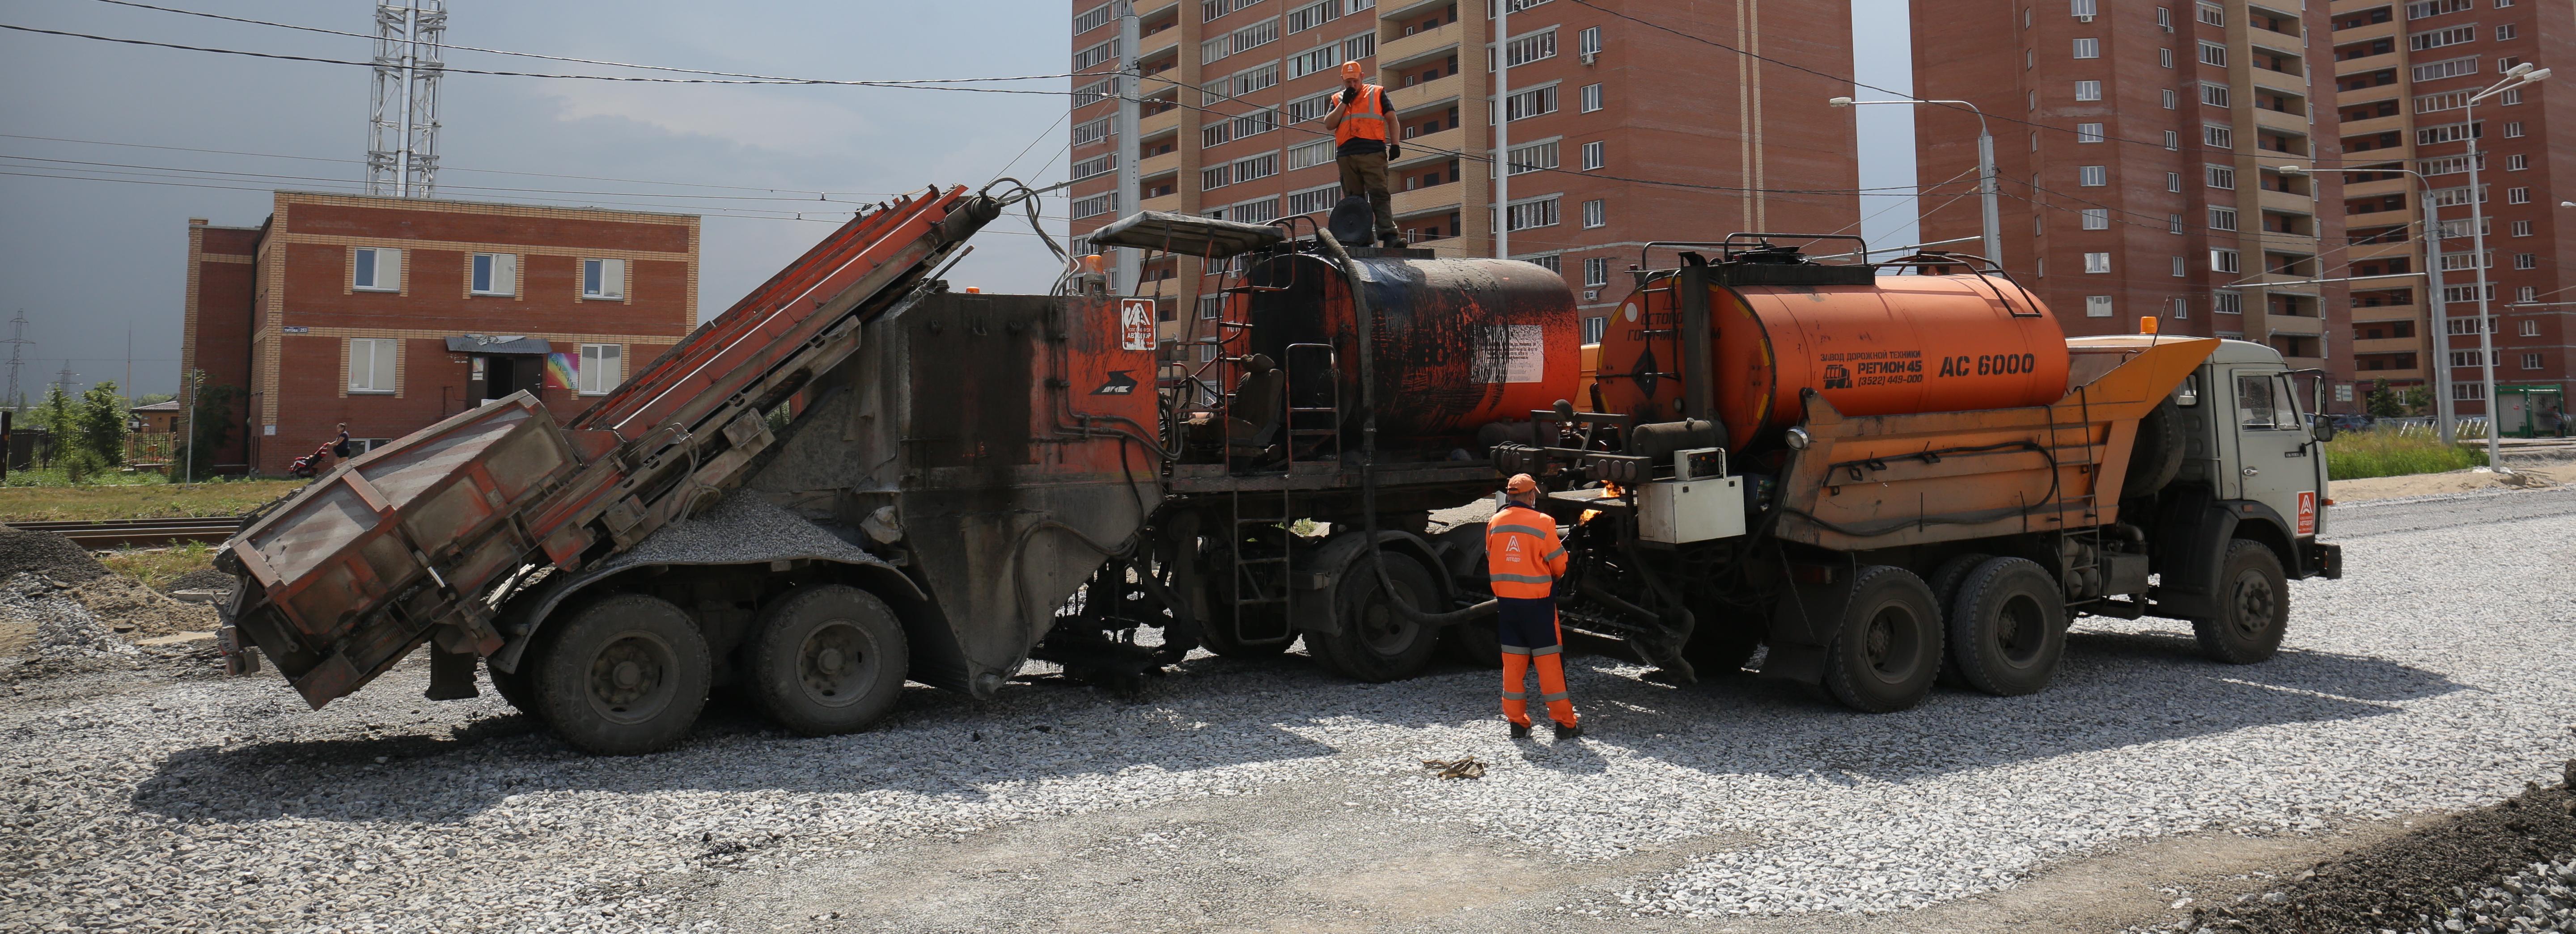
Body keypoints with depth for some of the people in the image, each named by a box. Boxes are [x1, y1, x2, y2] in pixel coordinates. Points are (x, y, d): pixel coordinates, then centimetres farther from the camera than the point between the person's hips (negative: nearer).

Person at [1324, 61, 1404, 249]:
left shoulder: (1377, 93, 15)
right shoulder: (1337, 99, 21)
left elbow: (1392, 120, 12)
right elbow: (1329, 124, 9)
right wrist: (1344, 102, 3)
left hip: (1373, 153, -3)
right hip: (1346, 156, 3)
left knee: (1379, 195, -14)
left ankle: (1389, 236, -23)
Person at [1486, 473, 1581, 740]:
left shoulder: (1494, 524, 2)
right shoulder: (1542, 522, -12)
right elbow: (1559, 565, -5)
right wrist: (1551, 578, 17)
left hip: (1506, 600, 4)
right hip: (1537, 600, -4)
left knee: (1513, 661, 10)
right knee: (1549, 660, 2)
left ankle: (1517, 722, 14)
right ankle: (1564, 722, 7)